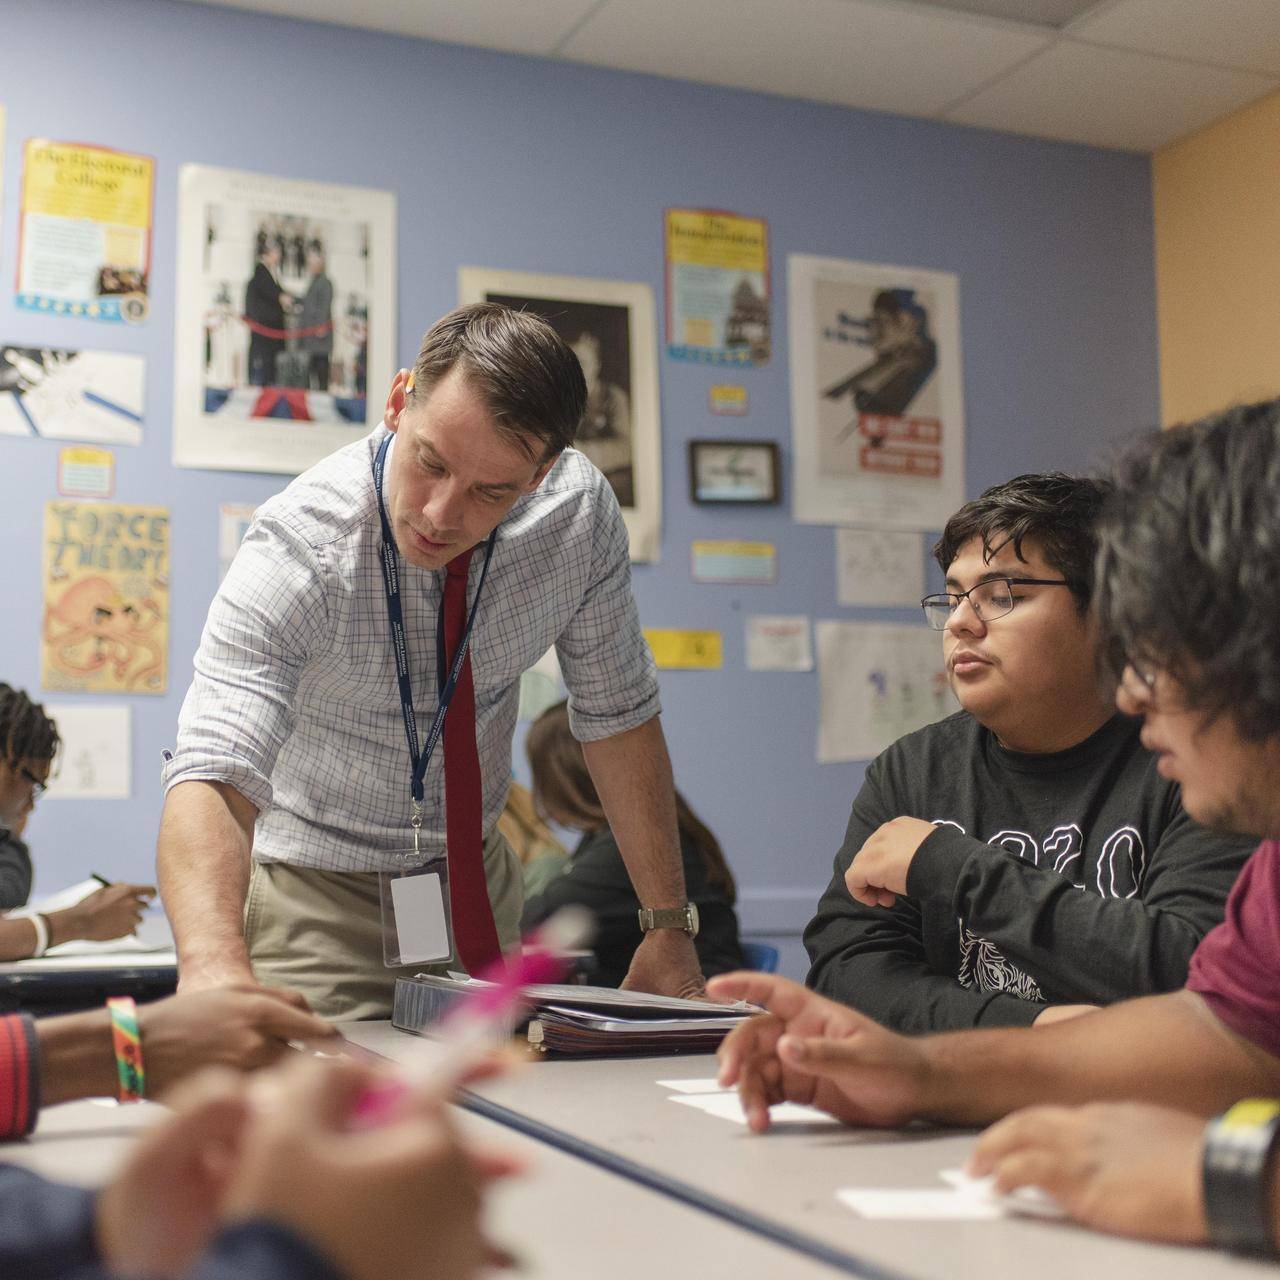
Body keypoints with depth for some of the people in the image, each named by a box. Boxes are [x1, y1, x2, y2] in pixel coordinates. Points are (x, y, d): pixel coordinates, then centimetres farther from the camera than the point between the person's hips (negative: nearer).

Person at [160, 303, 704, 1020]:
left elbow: (617, 714, -5)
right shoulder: (300, 545, -29)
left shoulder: (579, 509, -17)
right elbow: (211, 778, -40)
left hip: (478, 880, 4)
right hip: (319, 893, -3)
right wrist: (215, 965, -59)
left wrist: (670, 927, -6)